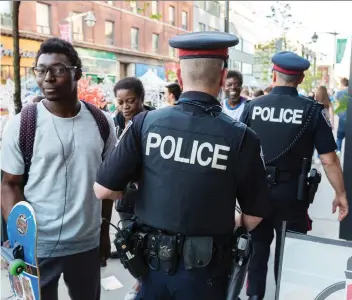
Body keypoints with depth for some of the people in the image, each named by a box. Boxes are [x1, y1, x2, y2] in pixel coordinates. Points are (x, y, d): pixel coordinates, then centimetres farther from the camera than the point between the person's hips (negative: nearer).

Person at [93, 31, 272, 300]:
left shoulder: (145, 123, -13)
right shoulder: (241, 137, -16)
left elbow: (104, 190, -10)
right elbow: (254, 217, -9)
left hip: (153, 259, 1)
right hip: (205, 267, -1)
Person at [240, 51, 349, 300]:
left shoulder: (253, 107, -4)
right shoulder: (312, 110, -9)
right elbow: (329, 160, -9)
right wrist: (340, 194, 3)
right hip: (291, 193, -2)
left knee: (258, 245, 20)